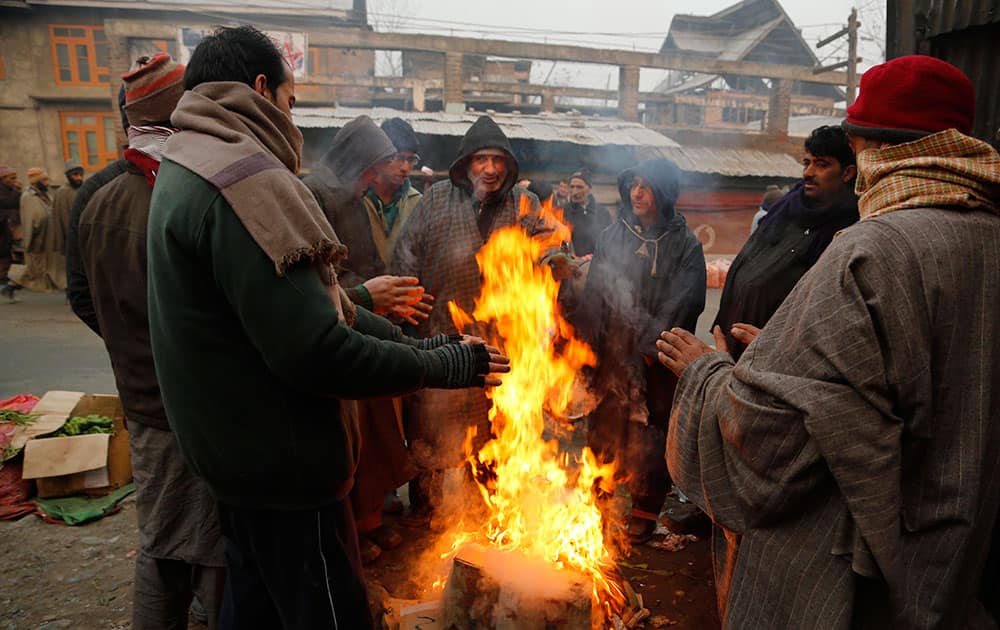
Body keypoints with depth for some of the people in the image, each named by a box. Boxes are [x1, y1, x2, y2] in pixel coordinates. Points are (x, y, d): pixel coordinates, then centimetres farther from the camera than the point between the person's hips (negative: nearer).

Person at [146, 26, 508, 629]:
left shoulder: (186, 171, 12)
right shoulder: (241, 178, -22)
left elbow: (303, 301, 9)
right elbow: (313, 350, -29)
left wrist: (412, 342, 4)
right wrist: (442, 366, -17)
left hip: (235, 447, 10)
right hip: (284, 462, -10)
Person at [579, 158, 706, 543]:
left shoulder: (685, 245, -1)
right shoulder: (612, 237, 9)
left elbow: (681, 305, -8)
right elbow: (594, 295, 5)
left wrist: (652, 344, -15)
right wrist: (591, 345, -1)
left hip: (657, 359, -3)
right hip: (612, 354, 3)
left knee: (650, 435, 4)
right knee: (605, 428, 9)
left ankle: (645, 511, 21)